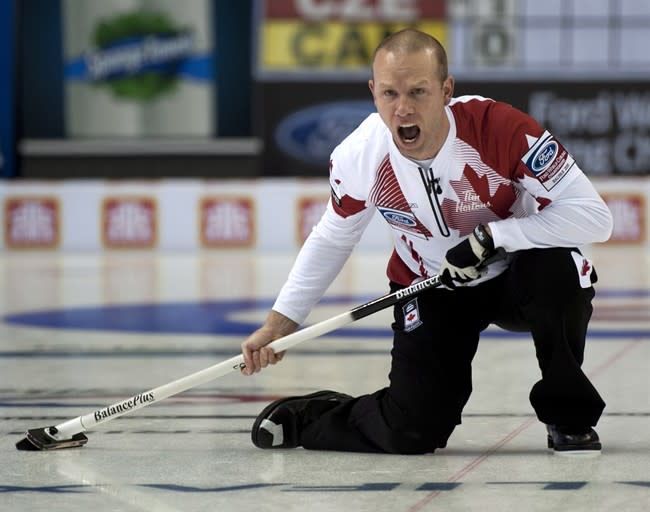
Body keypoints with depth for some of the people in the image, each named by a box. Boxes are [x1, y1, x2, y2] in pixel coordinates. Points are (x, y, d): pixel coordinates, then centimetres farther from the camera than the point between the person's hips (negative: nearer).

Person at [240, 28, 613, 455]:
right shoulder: (357, 158, -19)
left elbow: (594, 216, -29)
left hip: (515, 276, -1)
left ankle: (568, 419, -12)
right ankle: (304, 417, 20)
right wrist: (280, 321, -1)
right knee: (409, 435, -12)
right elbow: (332, 240, 3)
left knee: (558, 270, -36)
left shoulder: (501, 128, -30)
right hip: (431, 290, 1)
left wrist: (489, 237, -32)